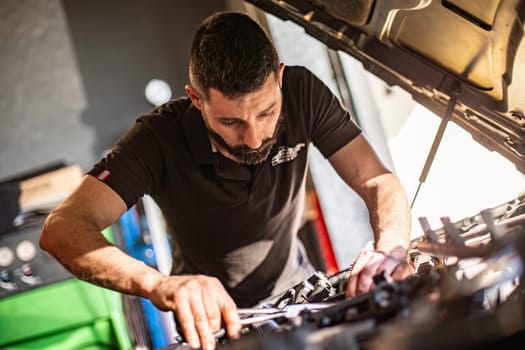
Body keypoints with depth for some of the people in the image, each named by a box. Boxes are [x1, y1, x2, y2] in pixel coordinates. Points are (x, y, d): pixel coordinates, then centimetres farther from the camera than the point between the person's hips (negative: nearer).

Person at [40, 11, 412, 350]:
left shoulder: (302, 92, -18)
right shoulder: (161, 139, -26)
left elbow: (379, 182, -15)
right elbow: (61, 229, -35)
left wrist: (391, 247, -38)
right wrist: (160, 285, -53)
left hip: (295, 284, 3)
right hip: (214, 312, -2)